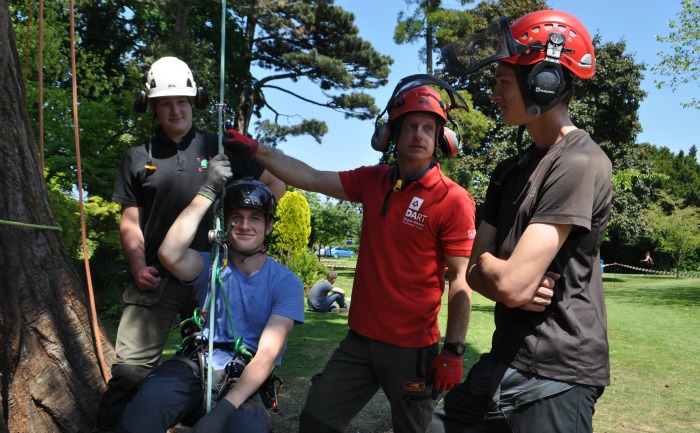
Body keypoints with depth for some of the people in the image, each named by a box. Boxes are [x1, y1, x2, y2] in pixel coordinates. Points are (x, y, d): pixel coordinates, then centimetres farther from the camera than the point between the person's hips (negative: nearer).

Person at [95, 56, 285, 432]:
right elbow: (131, 221, 9)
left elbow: (274, 183, 11)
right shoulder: (138, 158, 8)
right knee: (131, 368, -8)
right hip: (157, 277, 0)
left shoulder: (220, 148, 5)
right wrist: (138, 265, -6)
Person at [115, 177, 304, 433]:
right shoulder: (211, 265, 3)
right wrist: (209, 189, -17)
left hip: (247, 379, 0)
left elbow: (267, 354, -12)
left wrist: (223, 408, -26)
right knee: (144, 407, -33)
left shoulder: (286, 283, -3)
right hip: (197, 366, 0)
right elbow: (169, 254, -21)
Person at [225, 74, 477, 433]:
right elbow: (312, 179, 8)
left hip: (412, 348, -5)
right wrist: (255, 150, 7)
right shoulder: (373, 181, 3)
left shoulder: (453, 200, -13)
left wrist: (453, 351, -14)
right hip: (360, 339, 5)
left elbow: (460, 281, -12)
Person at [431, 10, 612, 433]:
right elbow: (475, 271, 7)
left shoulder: (580, 162, -17)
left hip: (554, 376, -7)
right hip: (504, 362, 8)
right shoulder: (509, 170, 10)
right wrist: (515, 290, -14)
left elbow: (512, 283, -24)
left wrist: (487, 260, -2)